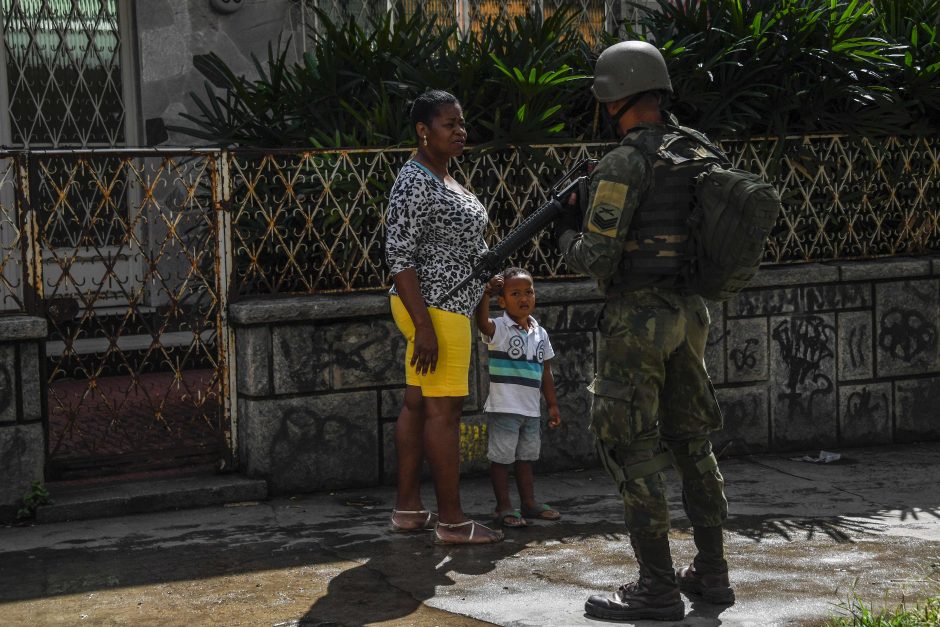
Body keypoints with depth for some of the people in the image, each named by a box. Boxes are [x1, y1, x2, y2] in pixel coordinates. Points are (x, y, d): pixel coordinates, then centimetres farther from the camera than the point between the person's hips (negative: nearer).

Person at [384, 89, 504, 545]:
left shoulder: (441, 178, 15)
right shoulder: (414, 183, -16)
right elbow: (398, 255, -20)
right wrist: (424, 326, -24)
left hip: (441, 307, 10)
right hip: (435, 308, -10)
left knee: (417, 405, 12)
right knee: (444, 409, -7)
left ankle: (407, 508, 17)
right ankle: (451, 521, -3)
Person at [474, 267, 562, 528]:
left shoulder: (540, 334, 9)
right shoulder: (499, 329, -9)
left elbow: (546, 373, 15)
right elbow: (482, 321, -32)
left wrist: (553, 405, 15)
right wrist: (486, 293, -47)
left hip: (531, 409, 6)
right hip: (504, 408, -6)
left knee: (525, 458, 16)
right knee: (502, 458, 0)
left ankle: (528, 502, 25)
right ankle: (503, 507, 8)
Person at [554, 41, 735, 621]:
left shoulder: (624, 164, -16)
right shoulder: (699, 153, 9)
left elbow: (596, 259, -19)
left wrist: (569, 234, 5)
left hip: (636, 318, -8)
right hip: (688, 312, 8)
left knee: (633, 449, -3)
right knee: (691, 441, 16)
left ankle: (657, 590, -2)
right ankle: (711, 572, 23)